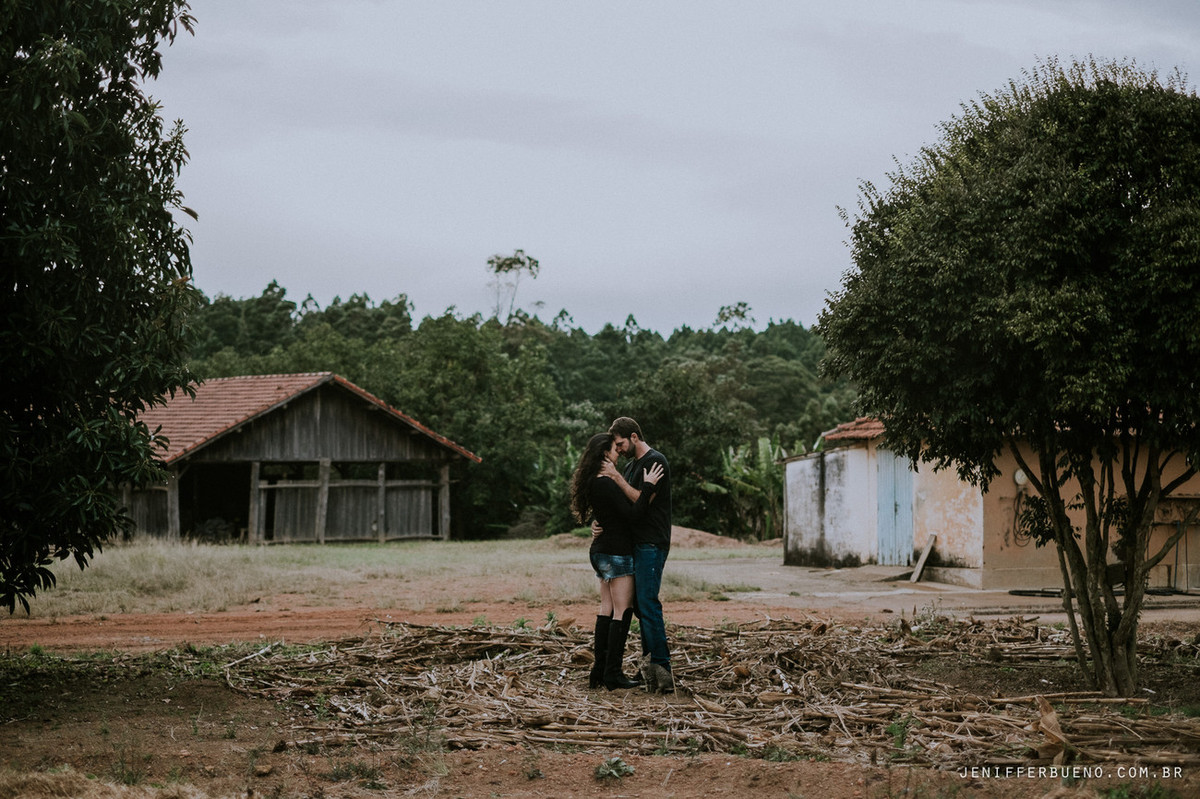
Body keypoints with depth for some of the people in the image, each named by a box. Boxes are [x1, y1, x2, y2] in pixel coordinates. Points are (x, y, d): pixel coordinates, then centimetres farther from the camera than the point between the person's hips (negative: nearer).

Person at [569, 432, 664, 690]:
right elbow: (632, 513, -22)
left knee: (607, 609, 13)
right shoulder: (606, 483, -19)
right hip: (617, 552, -10)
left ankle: (600, 669, 14)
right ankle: (613, 673, -4)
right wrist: (648, 486, -18)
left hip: (601, 551, 10)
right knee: (623, 612, -5)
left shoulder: (592, 482, 10)